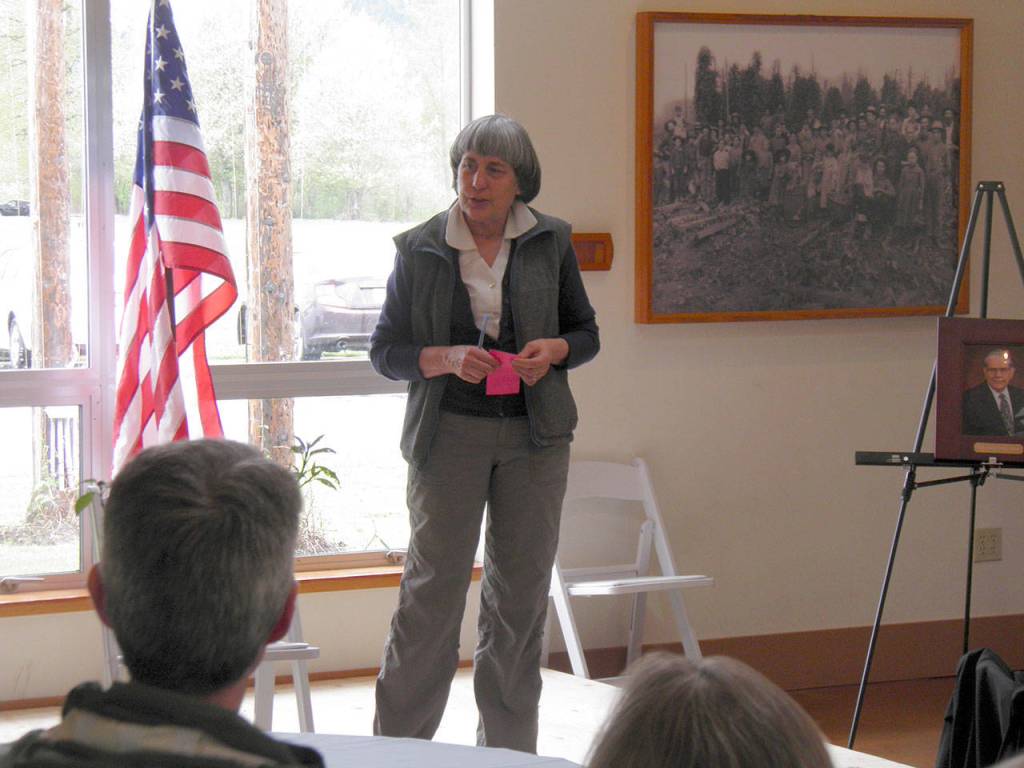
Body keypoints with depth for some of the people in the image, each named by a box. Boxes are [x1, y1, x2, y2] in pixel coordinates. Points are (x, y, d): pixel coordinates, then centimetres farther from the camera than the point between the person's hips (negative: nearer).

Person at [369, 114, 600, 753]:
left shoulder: (551, 241, 6)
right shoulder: (418, 249, 1)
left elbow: (586, 333, 13)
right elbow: (385, 349, 4)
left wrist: (554, 351, -9)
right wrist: (445, 359, -14)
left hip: (535, 436, 2)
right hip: (450, 433, -2)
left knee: (522, 592, 7)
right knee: (433, 588, -6)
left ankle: (511, 748, 18)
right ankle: (398, 743, 4)